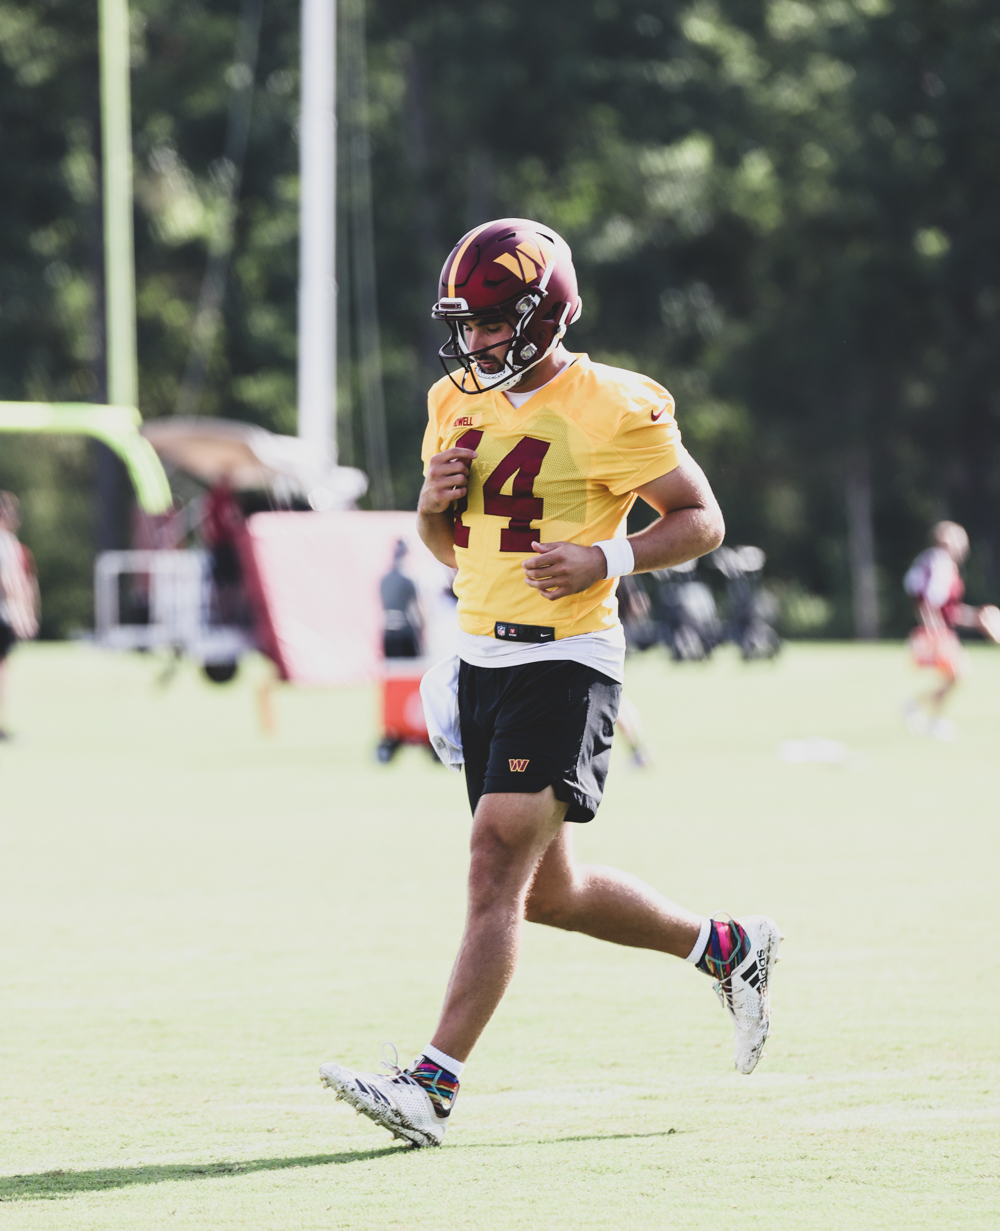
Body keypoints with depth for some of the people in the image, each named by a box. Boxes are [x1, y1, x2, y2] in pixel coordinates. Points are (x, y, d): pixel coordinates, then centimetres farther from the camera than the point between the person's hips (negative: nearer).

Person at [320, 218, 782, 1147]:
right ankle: (728, 949, 34)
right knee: (547, 892, 14)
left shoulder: (609, 410, -11)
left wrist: (604, 560, -20)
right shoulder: (458, 403, 10)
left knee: (498, 862, -16)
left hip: (564, 661, -8)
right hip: (482, 658, 8)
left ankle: (433, 1084, -19)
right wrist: (433, 502, -3)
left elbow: (700, 519, -5)